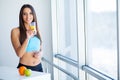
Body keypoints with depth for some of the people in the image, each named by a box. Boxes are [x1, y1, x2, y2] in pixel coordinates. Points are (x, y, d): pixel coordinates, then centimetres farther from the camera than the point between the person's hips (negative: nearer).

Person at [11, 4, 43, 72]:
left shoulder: (36, 30, 7)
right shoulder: (16, 31, -8)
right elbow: (19, 54, -16)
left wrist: (40, 53, -4)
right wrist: (28, 38, -27)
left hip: (38, 67, 4)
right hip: (24, 68, -4)